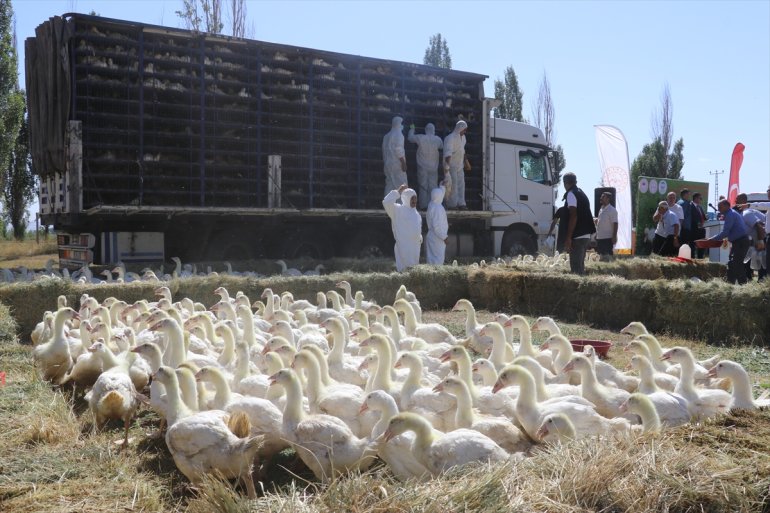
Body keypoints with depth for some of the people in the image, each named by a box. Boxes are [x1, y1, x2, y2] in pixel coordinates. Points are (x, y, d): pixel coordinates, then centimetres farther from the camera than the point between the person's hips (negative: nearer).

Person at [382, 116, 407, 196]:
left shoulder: (387, 136, 16)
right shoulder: (398, 134, -8)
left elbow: (384, 150, 16)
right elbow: (399, 150, -15)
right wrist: (403, 163, -15)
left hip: (388, 164, 8)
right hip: (397, 163, -8)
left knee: (389, 185, 7)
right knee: (401, 186, -8)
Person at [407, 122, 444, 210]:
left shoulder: (420, 138, -9)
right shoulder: (438, 139, -5)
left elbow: (410, 138, 7)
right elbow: (441, 147, 13)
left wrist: (412, 129, 24)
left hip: (422, 166, -1)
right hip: (433, 167, 1)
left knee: (423, 186, 4)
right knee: (432, 186, 5)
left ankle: (423, 205, 2)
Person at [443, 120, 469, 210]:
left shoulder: (462, 137, 11)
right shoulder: (450, 138, -17)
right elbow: (448, 153, -24)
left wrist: (464, 162, 23)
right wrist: (447, 166, -30)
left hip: (460, 165, 8)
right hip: (451, 166, -8)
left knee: (461, 184, 6)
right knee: (453, 185, -8)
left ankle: (461, 203, 10)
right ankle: (452, 205, -3)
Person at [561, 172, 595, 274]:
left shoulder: (571, 194, -9)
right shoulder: (581, 193, 19)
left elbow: (573, 216, -19)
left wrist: (568, 238, -20)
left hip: (577, 237, -9)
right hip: (585, 235, 9)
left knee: (576, 268, -9)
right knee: (580, 266, 15)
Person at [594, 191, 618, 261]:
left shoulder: (612, 210, -11)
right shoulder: (601, 209, 15)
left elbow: (615, 224, -15)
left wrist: (614, 236, -19)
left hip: (608, 238, -9)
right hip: (600, 237, 9)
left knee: (607, 256, -7)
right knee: (602, 255, 13)